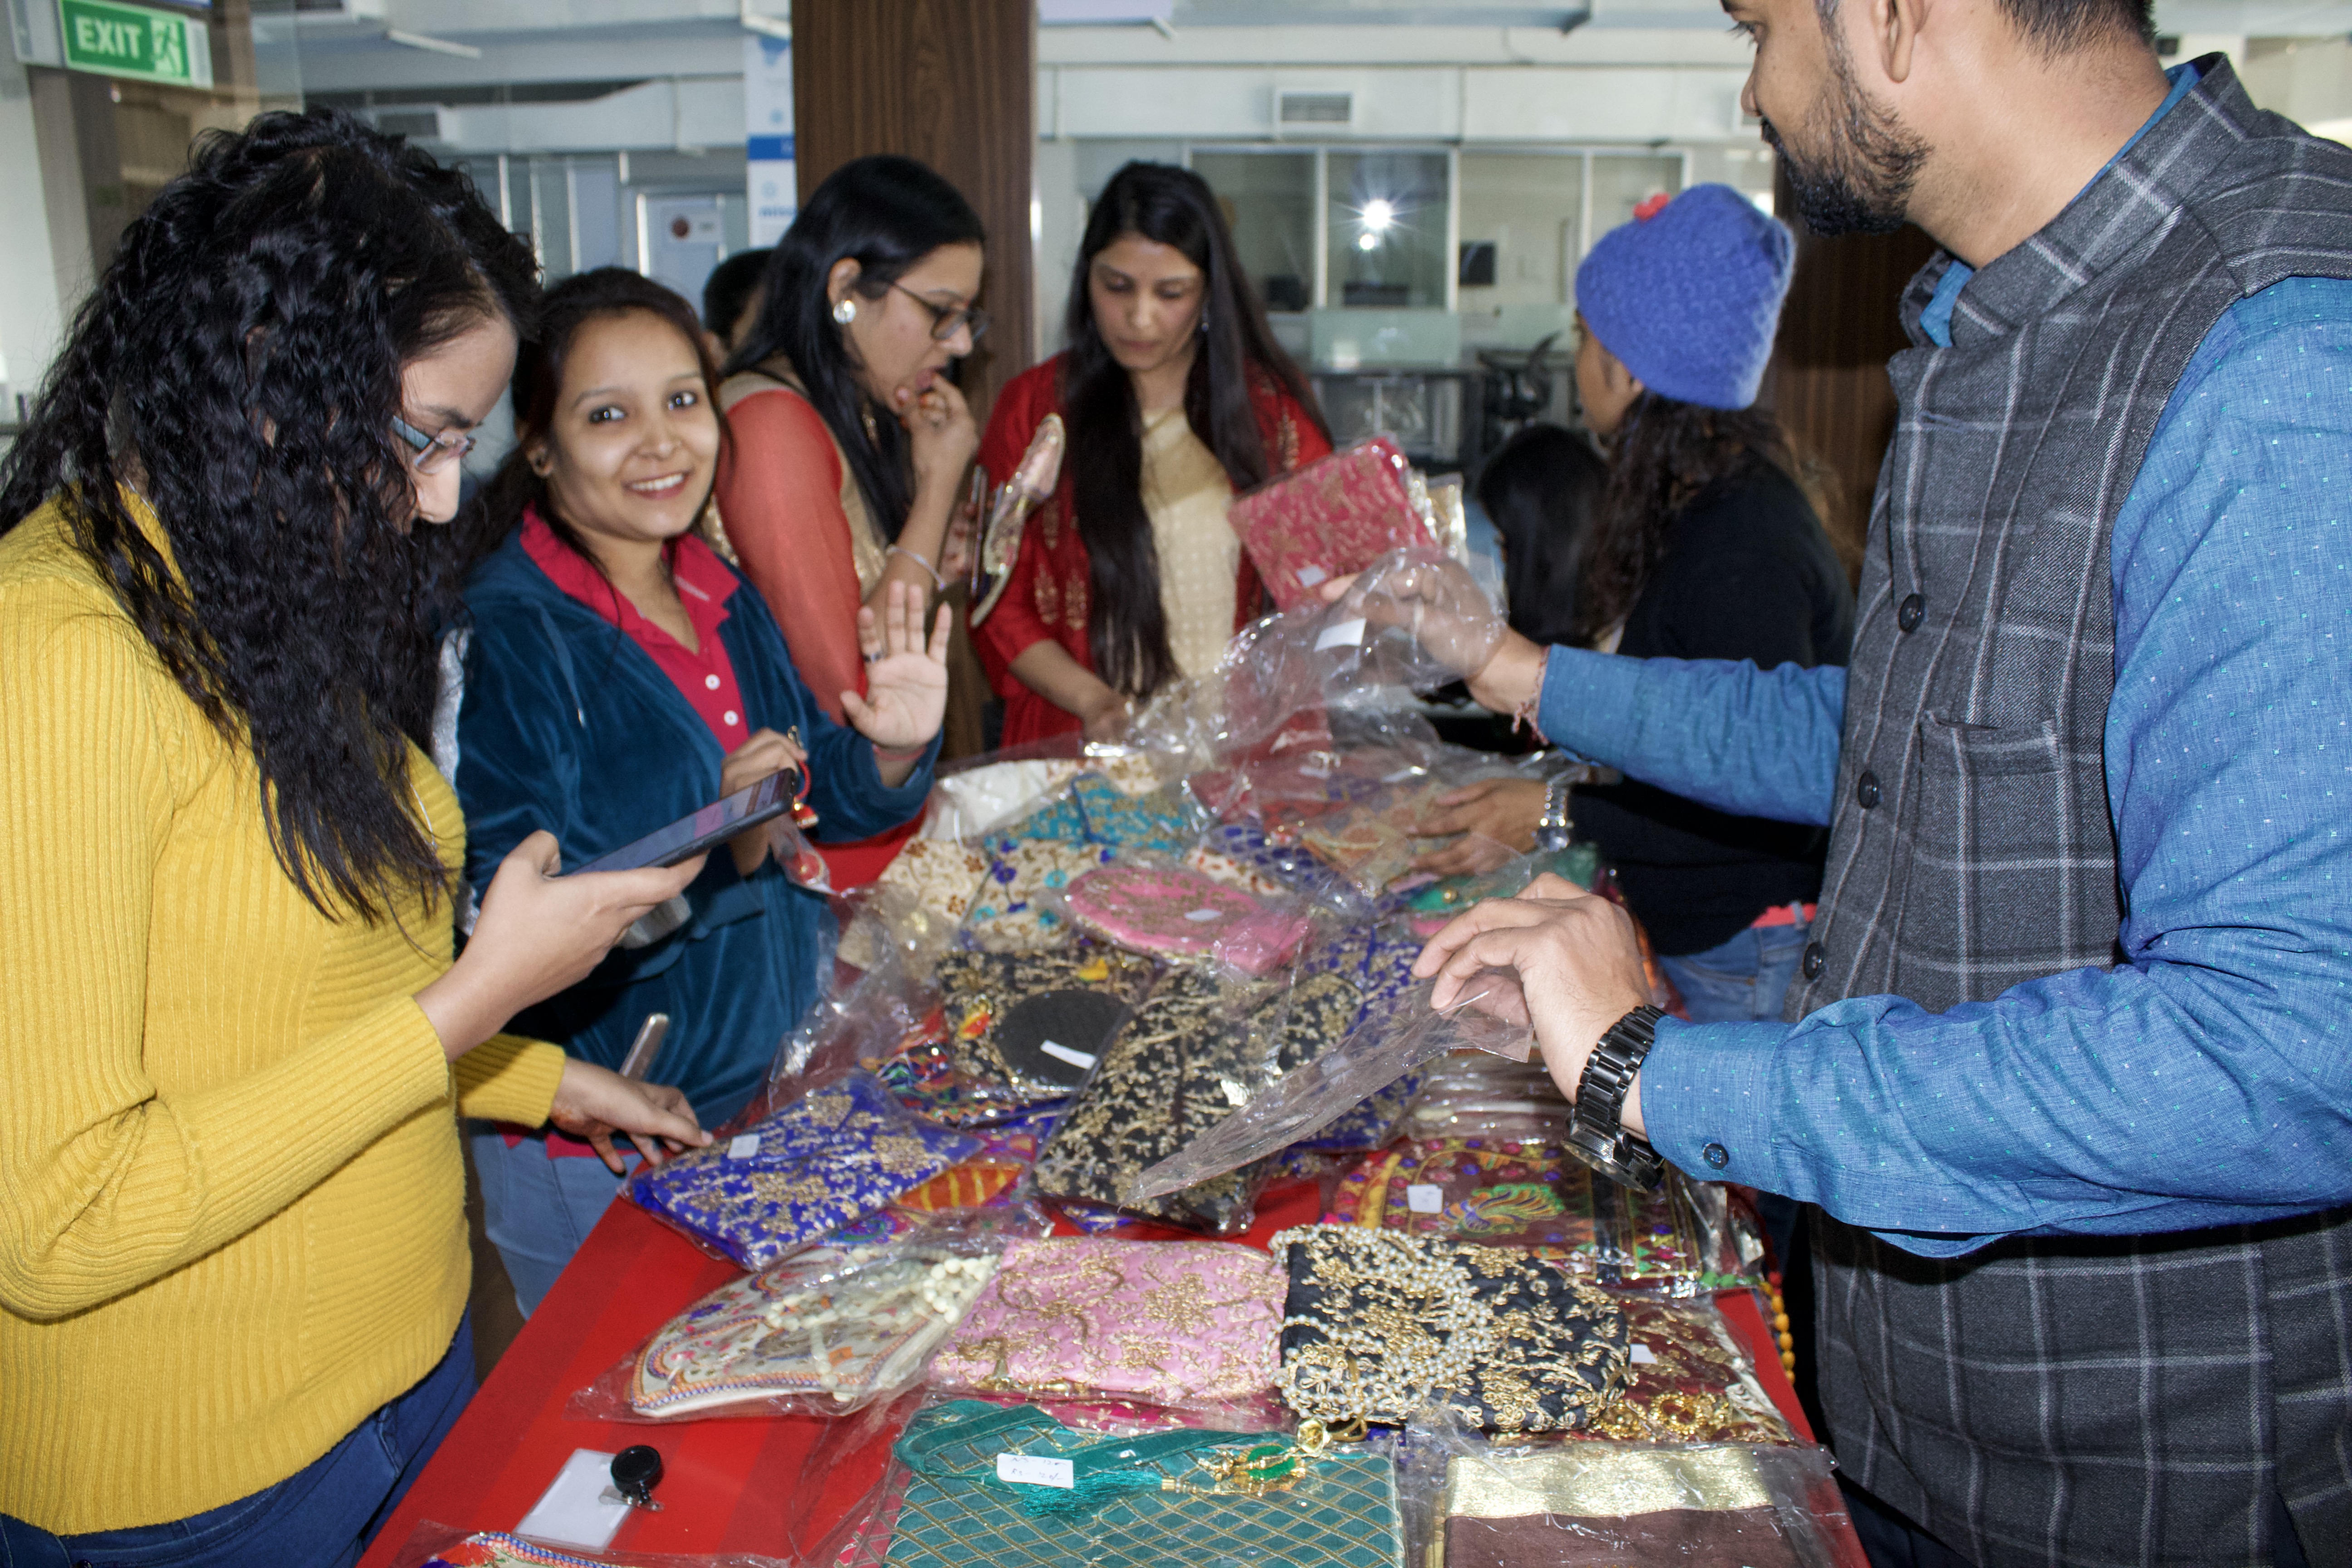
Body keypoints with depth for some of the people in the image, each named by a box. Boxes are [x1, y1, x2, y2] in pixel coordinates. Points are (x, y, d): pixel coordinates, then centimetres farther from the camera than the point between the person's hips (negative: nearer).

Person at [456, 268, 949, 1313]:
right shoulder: (502, 638, -20)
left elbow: (813, 797, 12)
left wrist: (893, 751, -8)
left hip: (776, 1094, 7)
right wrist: (714, 853, -36)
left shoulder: (721, 598, 2)